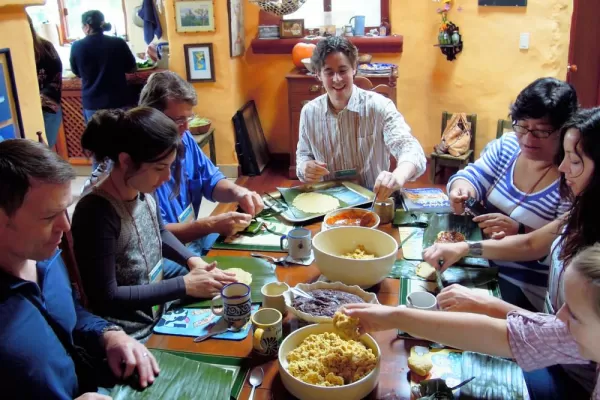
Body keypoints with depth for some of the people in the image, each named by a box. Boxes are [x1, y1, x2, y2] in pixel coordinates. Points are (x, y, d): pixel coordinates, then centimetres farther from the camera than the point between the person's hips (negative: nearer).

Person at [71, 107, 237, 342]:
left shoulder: (143, 191, -7)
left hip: (159, 298, 8)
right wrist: (185, 286, -23)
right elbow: (106, 298, -25)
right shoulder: (96, 212, -29)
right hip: (135, 335, -7)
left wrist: (192, 260, -3)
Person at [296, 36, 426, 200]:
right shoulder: (309, 112, 3)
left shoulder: (379, 106, -9)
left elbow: (410, 149, -22)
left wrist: (398, 177, -45)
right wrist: (305, 168, -8)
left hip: (374, 200, -3)